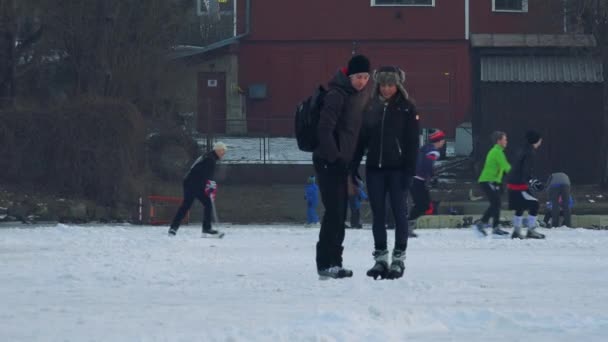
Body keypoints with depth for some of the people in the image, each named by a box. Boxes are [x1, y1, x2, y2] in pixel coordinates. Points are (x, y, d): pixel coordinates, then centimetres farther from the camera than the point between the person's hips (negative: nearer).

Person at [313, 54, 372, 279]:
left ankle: (333, 262, 16)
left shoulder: (362, 95, 13)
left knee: (340, 213, 11)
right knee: (334, 211, -11)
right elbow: (324, 129, -22)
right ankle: (326, 264, -9)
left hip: (342, 161, 9)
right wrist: (334, 157, -21)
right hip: (329, 161, -9)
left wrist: (354, 162, 16)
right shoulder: (337, 95, -16)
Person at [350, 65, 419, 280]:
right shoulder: (372, 108, 9)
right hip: (374, 168, 4)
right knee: (378, 214, 5)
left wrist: (409, 170, -12)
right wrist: (354, 165, 3)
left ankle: (399, 259, 2)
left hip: (397, 168, -4)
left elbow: (412, 142, -5)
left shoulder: (407, 108, -1)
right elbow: (362, 139, 11)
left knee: (399, 212, -2)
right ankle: (380, 258, 10)